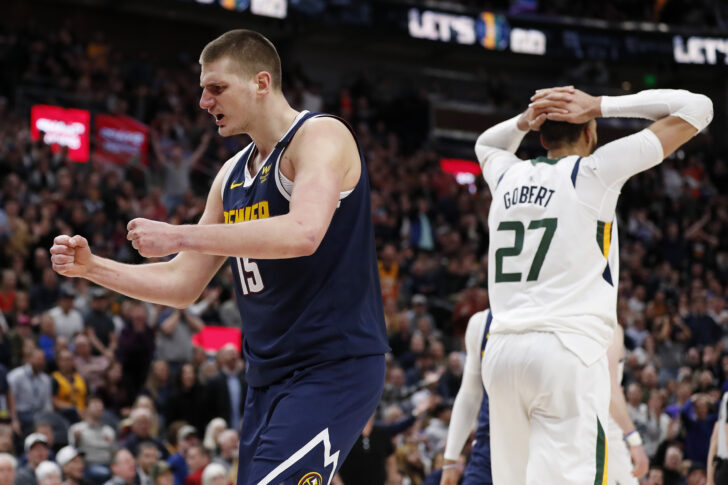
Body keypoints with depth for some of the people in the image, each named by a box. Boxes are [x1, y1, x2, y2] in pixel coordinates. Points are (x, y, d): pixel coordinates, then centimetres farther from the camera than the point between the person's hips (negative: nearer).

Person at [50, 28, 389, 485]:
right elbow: (183, 285, 19)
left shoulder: (320, 135, -8)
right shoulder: (232, 174, 17)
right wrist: (90, 267, 6)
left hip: (333, 366, -9)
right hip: (271, 376, 9)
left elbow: (303, 233, -28)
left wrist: (180, 236, -24)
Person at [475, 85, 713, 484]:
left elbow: (485, 143, 42)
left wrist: (523, 120, 22)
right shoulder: (595, 172, 1)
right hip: (567, 349, -6)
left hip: (501, 349, 6)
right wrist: (599, 106, 6)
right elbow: (697, 109, 5)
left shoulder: (508, 176, 14)